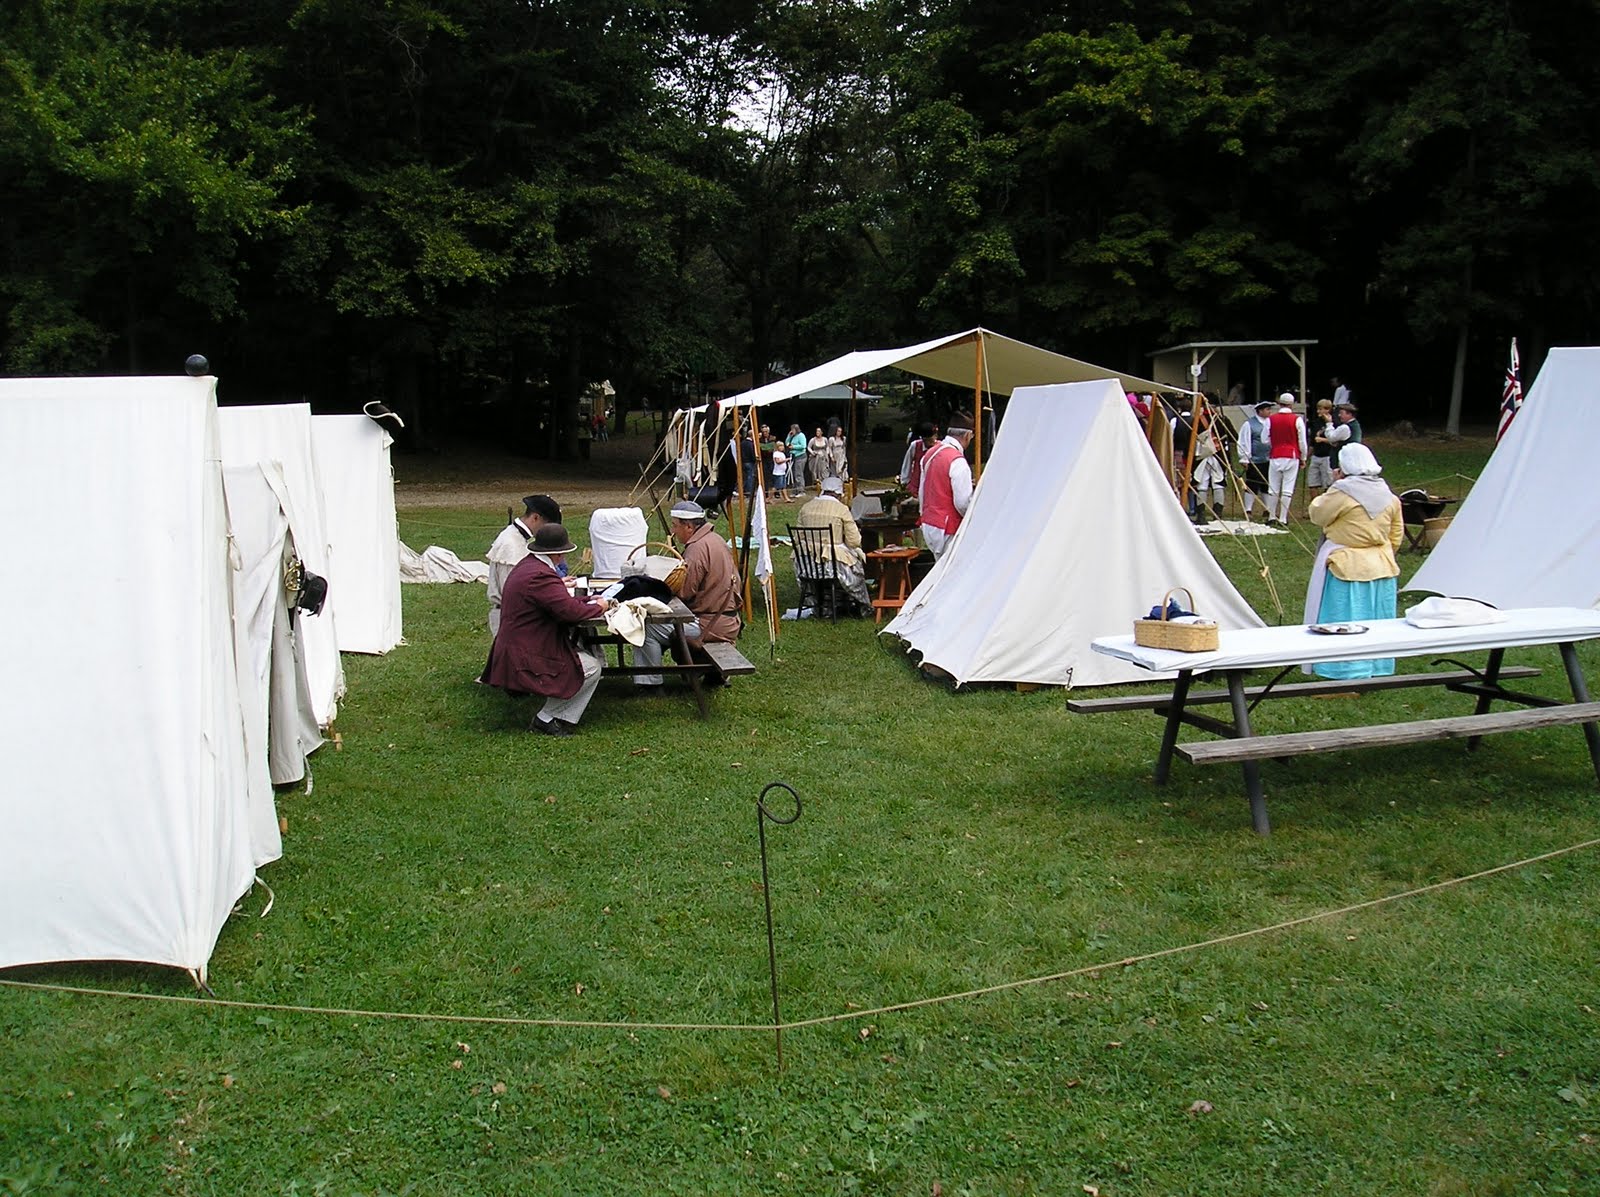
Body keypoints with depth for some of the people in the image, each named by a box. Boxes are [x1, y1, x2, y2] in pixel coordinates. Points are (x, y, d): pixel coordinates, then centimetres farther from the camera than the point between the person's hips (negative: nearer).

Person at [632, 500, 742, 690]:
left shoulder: (698, 548, -19)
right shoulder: (715, 540, 12)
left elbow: (683, 592, -18)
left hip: (709, 625, -10)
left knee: (647, 629, -9)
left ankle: (650, 683, -1)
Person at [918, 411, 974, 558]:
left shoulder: (930, 454, 8)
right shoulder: (957, 461, -19)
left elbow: (921, 491, 16)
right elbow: (963, 502, -20)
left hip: (928, 524, 9)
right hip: (947, 530, -9)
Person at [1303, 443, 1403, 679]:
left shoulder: (1342, 492, -17)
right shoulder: (1388, 496, 5)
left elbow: (1317, 515, -4)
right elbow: (1396, 536, 12)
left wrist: (1334, 486, 1)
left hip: (1346, 569, -7)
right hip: (1382, 568, 7)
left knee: (1344, 623, -1)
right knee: (1375, 622, 14)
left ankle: (1348, 675, -2)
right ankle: (1376, 671, 21)